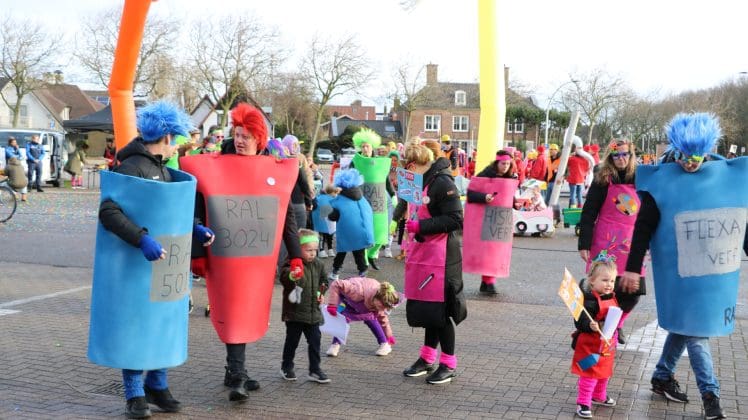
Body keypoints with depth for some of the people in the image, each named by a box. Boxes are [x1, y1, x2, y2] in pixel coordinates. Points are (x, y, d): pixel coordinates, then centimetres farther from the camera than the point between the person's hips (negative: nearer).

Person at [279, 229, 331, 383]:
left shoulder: (318, 265, 7)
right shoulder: (293, 264, -14)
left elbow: (324, 280, 22)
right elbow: (284, 276, -33)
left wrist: (321, 292, 5)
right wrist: (291, 276, -54)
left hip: (313, 312, 5)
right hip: (294, 311, -5)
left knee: (315, 340, 6)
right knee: (292, 340, 8)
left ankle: (315, 370, 15)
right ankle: (286, 367, 25)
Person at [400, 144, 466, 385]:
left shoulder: (442, 183, -14)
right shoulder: (422, 183, 14)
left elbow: (455, 220, -19)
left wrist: (421, 226, -20)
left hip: (440, 258, -9)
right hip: (422, 255, 9)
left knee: (440, 310, -1)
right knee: (425, 308, 14)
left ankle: (449, 365, 11)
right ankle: (427, 359, 26)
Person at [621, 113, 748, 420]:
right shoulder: (661, 181, -11)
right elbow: (643, 228, -8)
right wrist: (632, 269, -9)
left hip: (718, 272, 4)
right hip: (681, 272, -4)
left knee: (685, 324, 14)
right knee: (692, 327, 0)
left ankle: (662, 377, 30)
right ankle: (710, 393, 11)